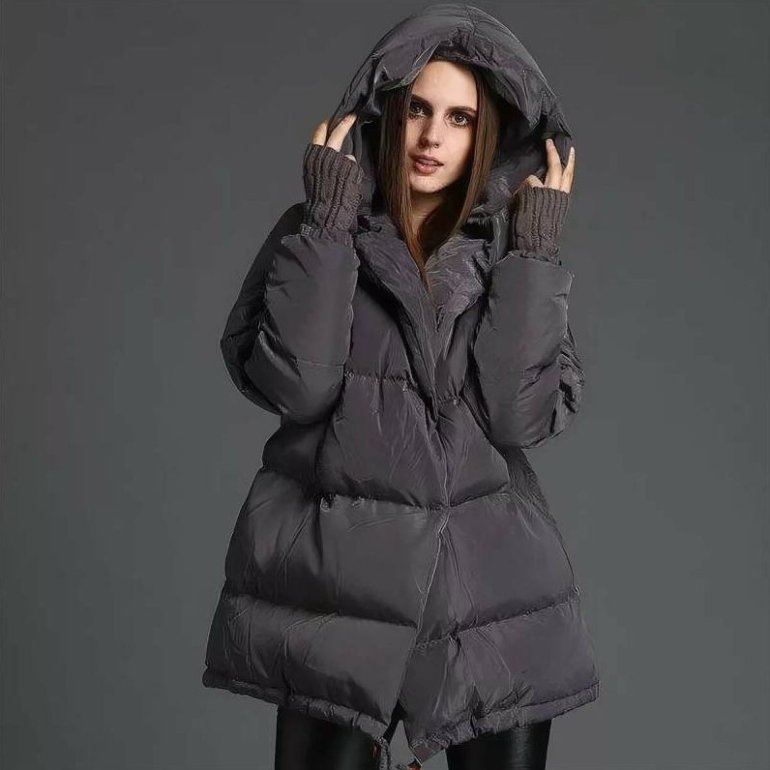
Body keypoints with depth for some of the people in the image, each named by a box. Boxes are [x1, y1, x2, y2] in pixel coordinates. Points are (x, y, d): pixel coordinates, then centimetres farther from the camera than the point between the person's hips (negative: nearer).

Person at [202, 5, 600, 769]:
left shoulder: (513, 252, 6)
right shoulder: (318, 234, 1)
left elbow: (523, 414, -10)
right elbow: (292, 385, -15)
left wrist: (536, 243, -9)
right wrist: (326, 216, -11)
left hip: (493, 586, 2)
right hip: (339, 580, -2)